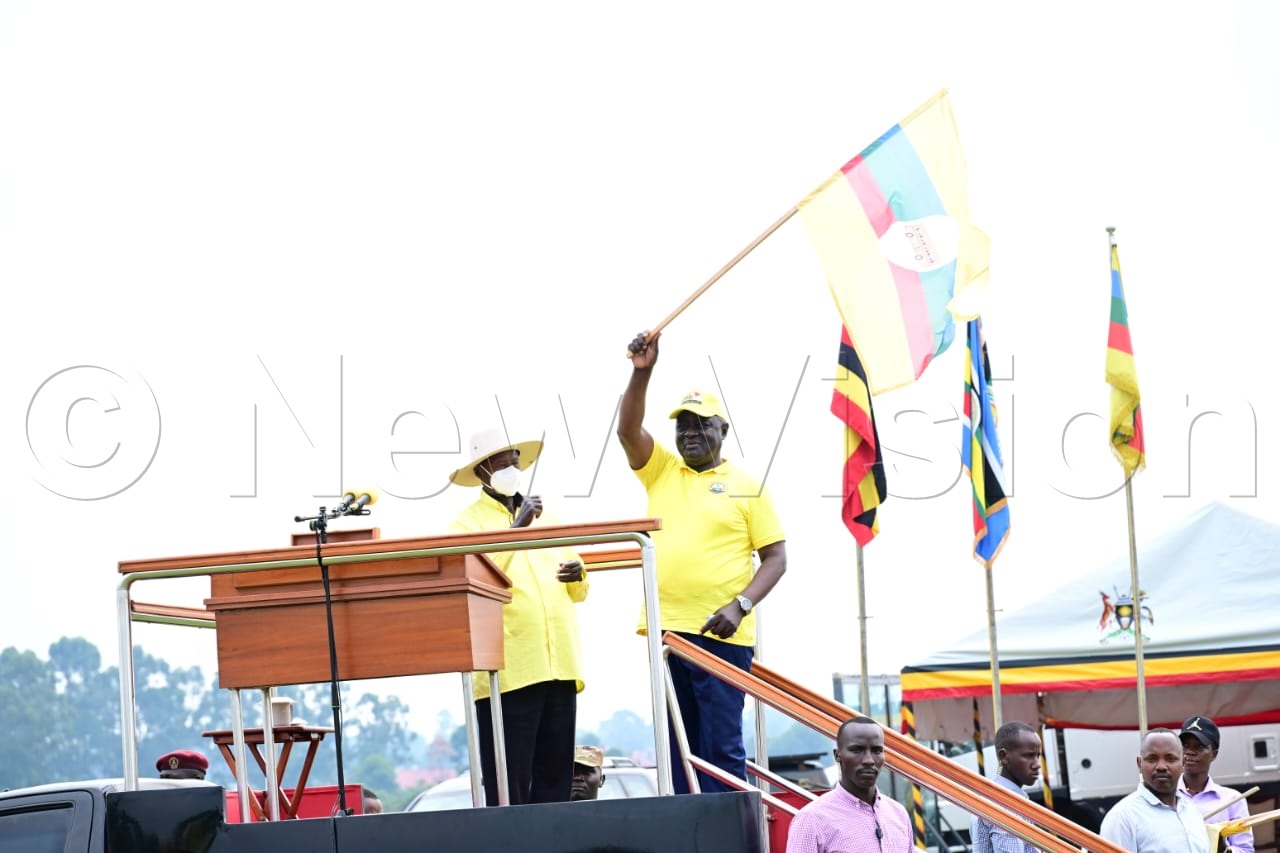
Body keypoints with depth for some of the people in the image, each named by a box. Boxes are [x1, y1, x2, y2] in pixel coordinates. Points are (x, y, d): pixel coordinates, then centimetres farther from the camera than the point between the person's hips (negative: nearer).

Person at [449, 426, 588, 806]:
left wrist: (577, 575, 3)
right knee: (509, 786, -7)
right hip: (509, 670, -6)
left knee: (556, 776, 6)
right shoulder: (469, 521, 4)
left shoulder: (545, 517, 22)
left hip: (559, 666, 6)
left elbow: (578, 591, 26)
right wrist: (517, 527, -16)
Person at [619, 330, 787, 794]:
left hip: (721, 634, -4)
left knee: (722, 748, -6)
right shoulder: (661, 471, 14)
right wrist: (642, 372, -15)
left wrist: (740, 605, -14)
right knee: (678, 750, 8)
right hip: (666, 629, 4)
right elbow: (628, 430, -1)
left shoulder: (747, 486, 4)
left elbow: (776, 557, 1)